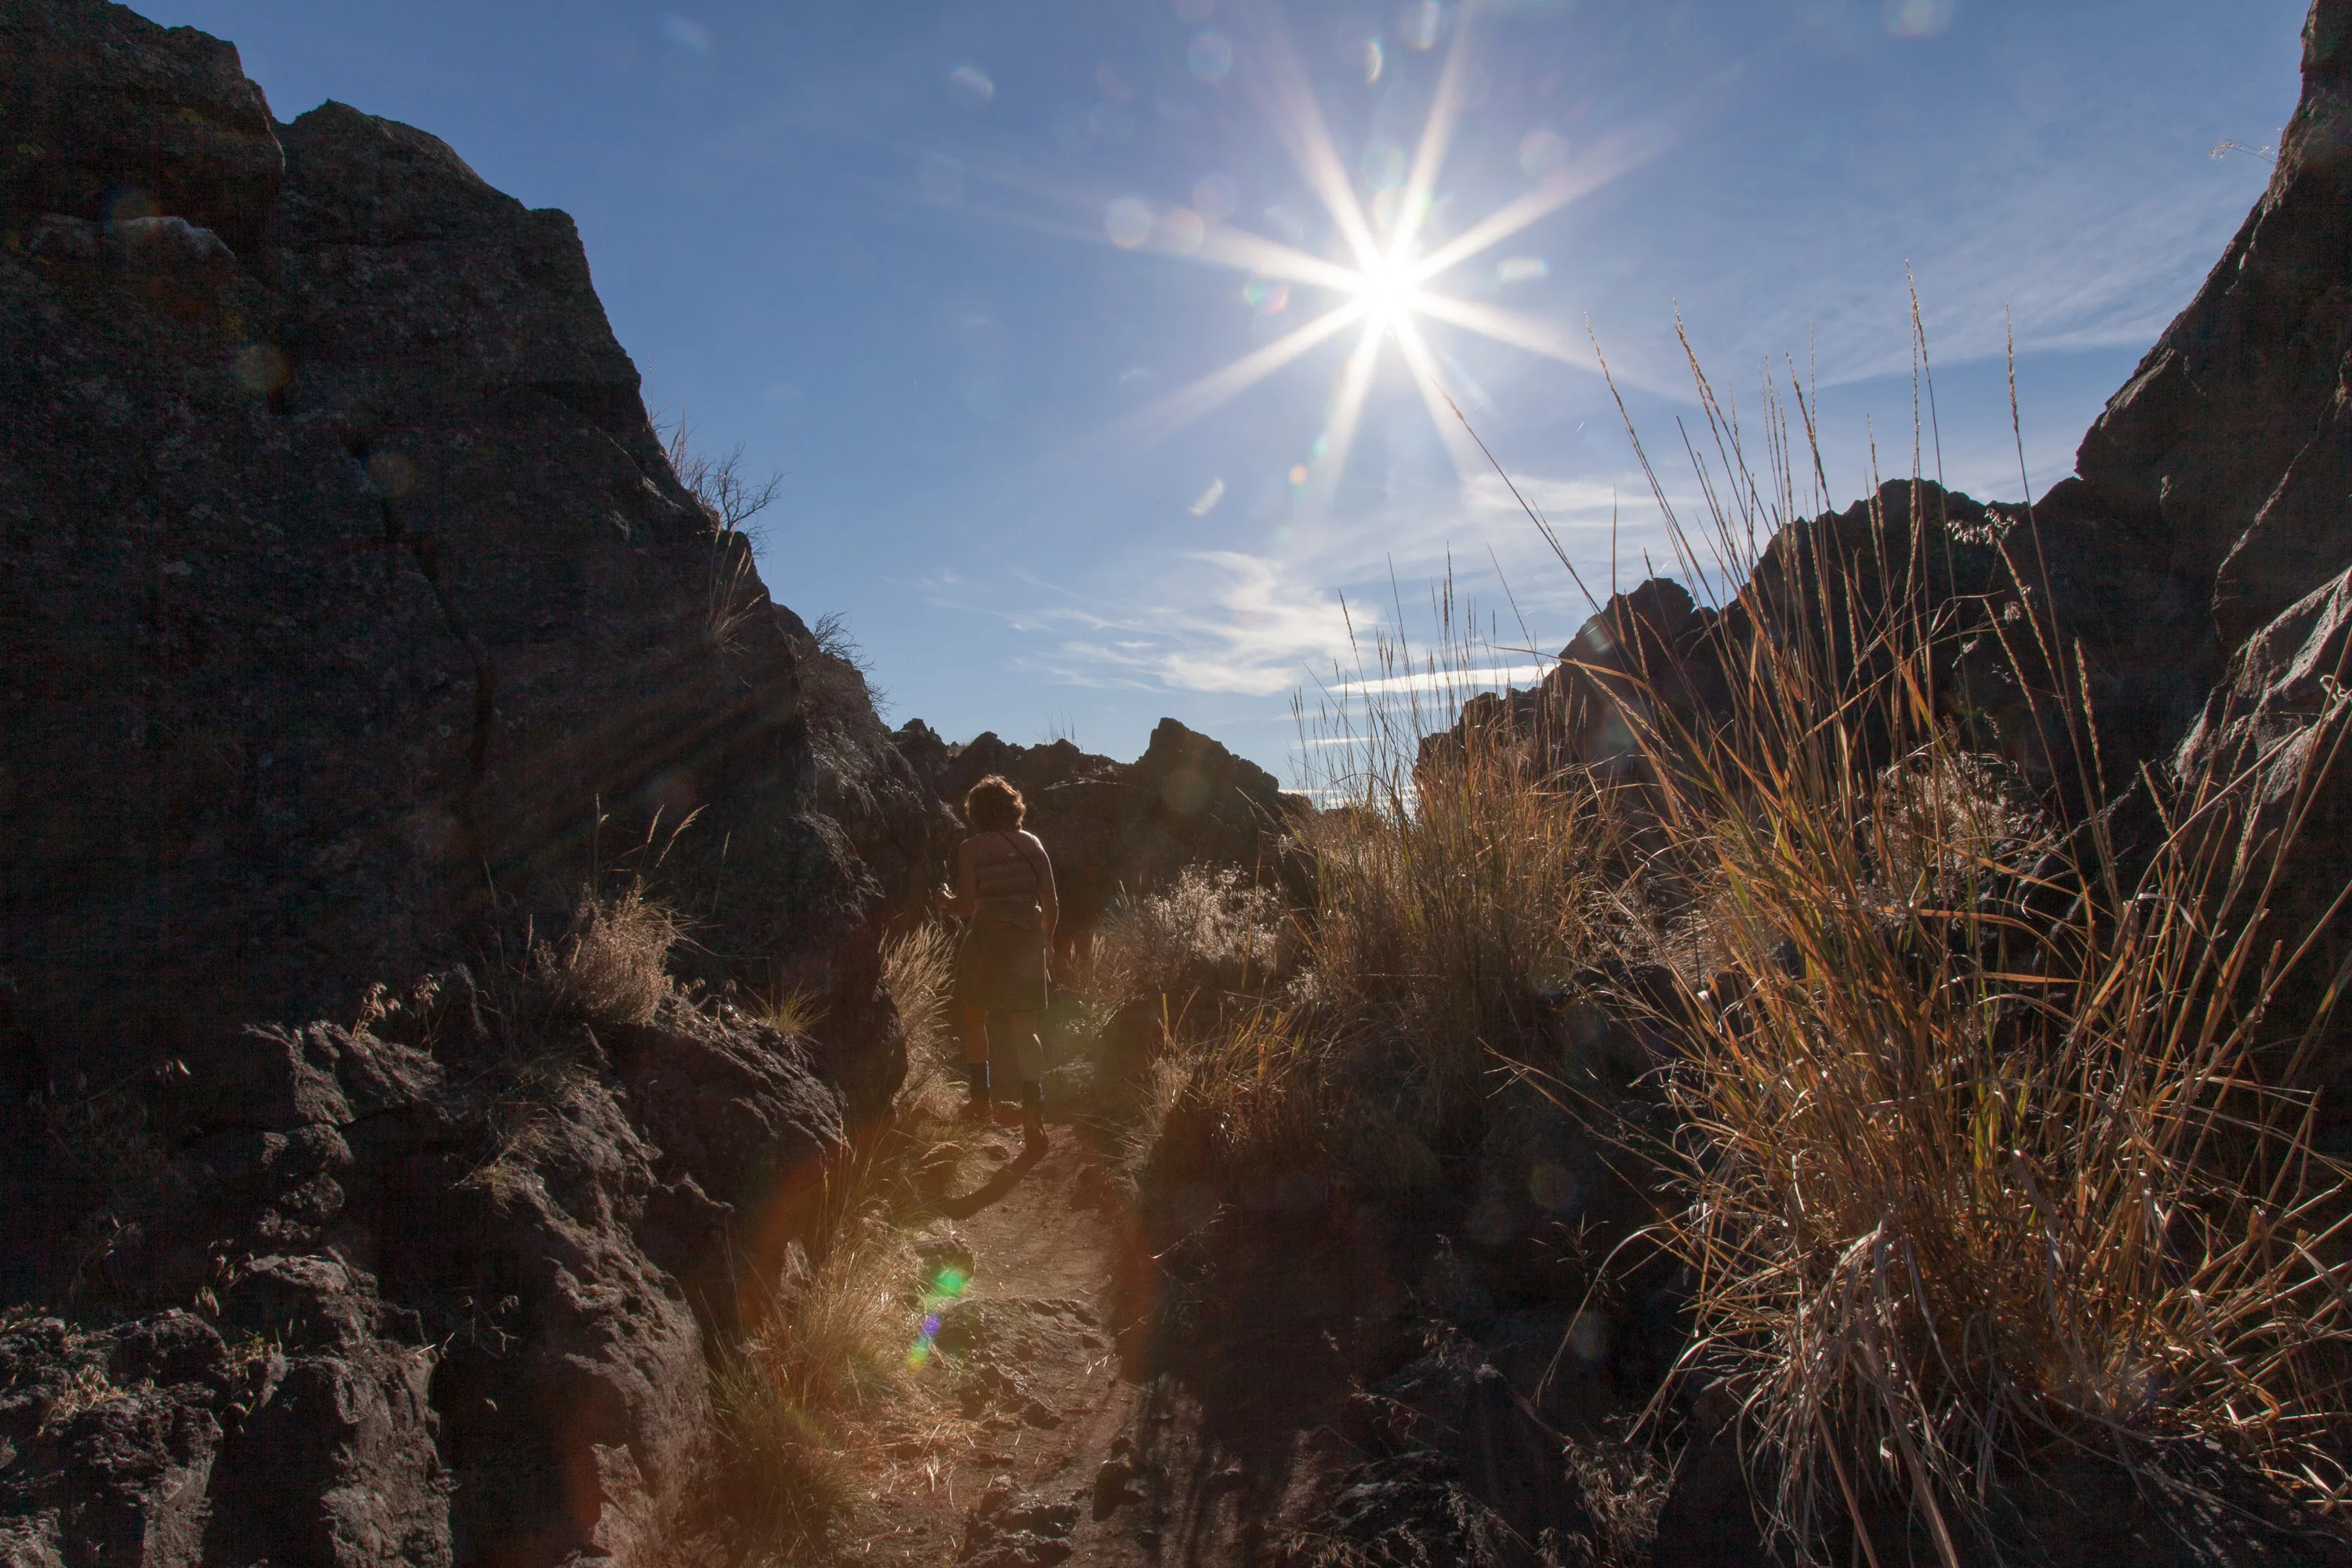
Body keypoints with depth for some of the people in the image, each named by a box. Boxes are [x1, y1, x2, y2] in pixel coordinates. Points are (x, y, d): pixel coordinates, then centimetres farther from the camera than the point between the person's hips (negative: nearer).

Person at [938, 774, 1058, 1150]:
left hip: (985, 940, -3)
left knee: (973, 1018, 19)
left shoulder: (971, 848, -5)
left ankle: (980, 1100, 23)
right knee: (1025, 1029, 5)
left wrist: (946, 899, 11)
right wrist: (1043, 941, 17)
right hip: (1027, 942, 3)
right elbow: (1051, 905, 2)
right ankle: (1033, 1106, -12)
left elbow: (965, 906, -11)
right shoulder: (1031, 844, 4)